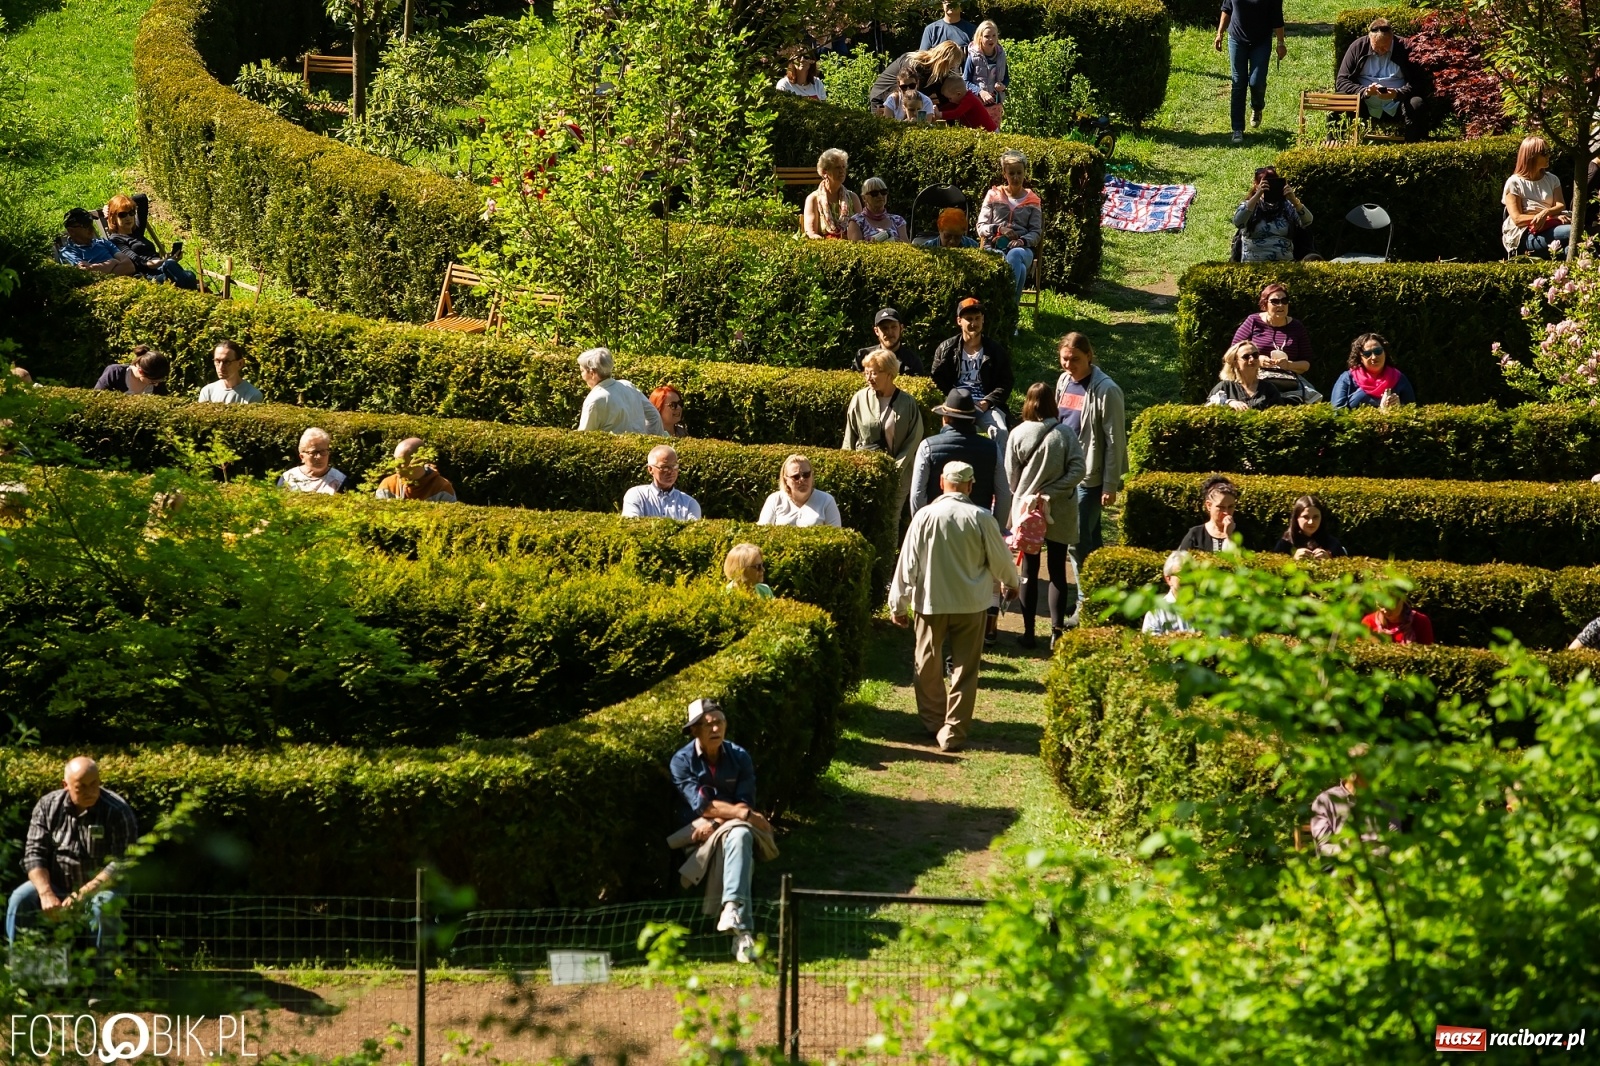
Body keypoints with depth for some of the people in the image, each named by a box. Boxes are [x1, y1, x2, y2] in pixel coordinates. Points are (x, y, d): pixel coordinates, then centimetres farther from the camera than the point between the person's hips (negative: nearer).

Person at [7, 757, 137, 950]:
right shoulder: (48, 805, -4)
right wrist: (46, 893, -24)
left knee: (103, 905, -36)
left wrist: (85, 893, -30)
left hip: (100, 886, -3)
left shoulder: (117, 811, -15)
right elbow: (34, 852, -7)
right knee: (20, 898, -22)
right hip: (55, 883, 3)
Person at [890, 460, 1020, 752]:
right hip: (971, 604, 0)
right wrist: (1010, 583, 24)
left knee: (929, 667, 17)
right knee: (964, 670, 6)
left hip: (930, 602, 0)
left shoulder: (925, 516, -9)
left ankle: (933, 722, 27)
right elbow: (1000, 559, 1)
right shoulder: (981, 518, -10)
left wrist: (898, 604, 6)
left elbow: (908, 563, -5)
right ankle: (954, 732, 3)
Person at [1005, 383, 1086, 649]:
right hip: (1060, 513, 0)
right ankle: (1057, 632, 5)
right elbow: (1077, 471, -16)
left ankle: (1029, 633, 13)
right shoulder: (1065, 435, -11)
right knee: (1058, 572, 9)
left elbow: (1011, 476, -4)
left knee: (1029, 572, 11)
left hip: (1026, 508, 1)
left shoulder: (1018, 435, -10)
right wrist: (1051, 492, -11)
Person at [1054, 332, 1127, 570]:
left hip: (1090, 477, -7)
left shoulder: (1105, 390, -15)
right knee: (1091, 538, 15)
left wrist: (1110, 486, -15)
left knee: (1079, 540, -8)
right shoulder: (1064, 381, 8)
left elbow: (1115, 441, -14)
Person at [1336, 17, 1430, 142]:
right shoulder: (1358, 47, 2)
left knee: (1417, 105, -31)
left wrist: (1398, 93, -25)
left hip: (1396, 107, 0)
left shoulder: (1404, 48, 0)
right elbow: (1341, 81, -1)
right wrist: (1363, 91, -20)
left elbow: (1418, 82, -4)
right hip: (1365, 106, 0)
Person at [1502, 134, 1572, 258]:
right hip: (1525, 236, -5)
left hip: (1550, 228, 5)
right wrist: (1552, 216, -15)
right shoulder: (1514, 183, 2)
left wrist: (1546, 213, -20)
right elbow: (1517, 219, -7)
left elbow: (1561, 206, 6)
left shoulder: (1552, 180, 19)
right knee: (1573, 231, -32)